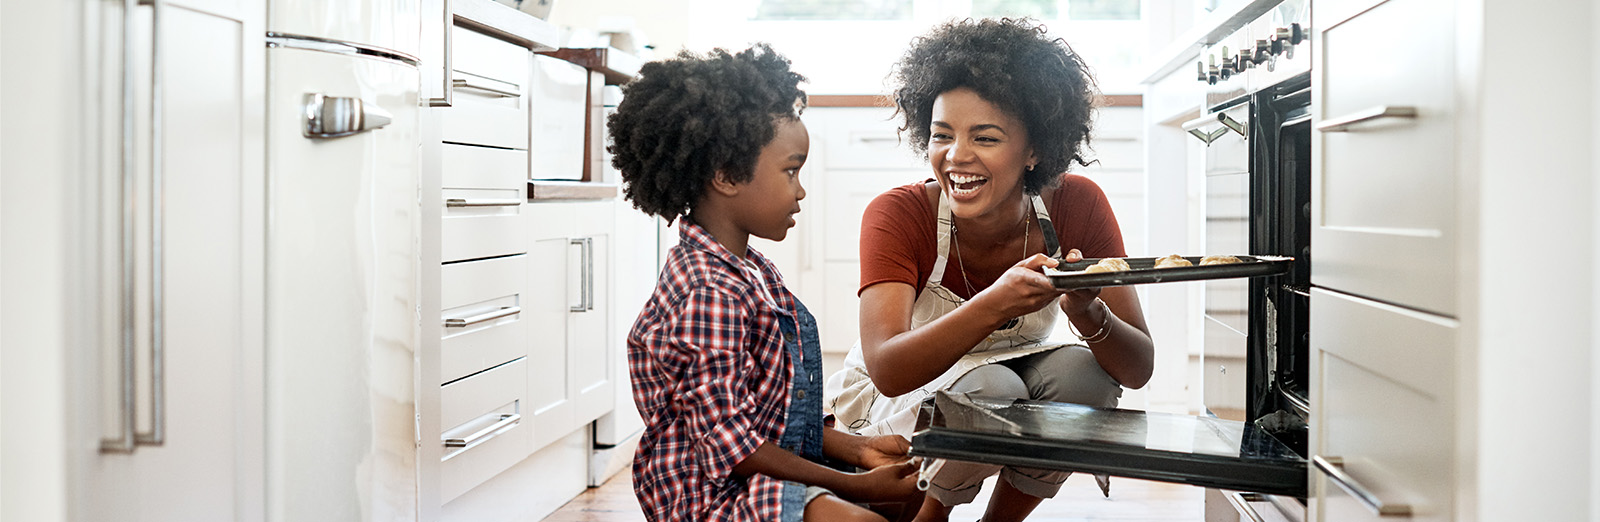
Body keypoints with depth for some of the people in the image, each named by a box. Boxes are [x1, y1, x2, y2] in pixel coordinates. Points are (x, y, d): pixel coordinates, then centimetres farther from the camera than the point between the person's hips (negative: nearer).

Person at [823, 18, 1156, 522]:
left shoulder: (1077, 206, -17)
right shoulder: (896, 215, -24)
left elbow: (1139, 369, -18)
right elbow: (887, 371, -36)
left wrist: (1087, 313, -40)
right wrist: (994, 305, -52)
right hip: (900, 401, -3)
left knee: (1084, 372, -26)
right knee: (992, 390, -32)